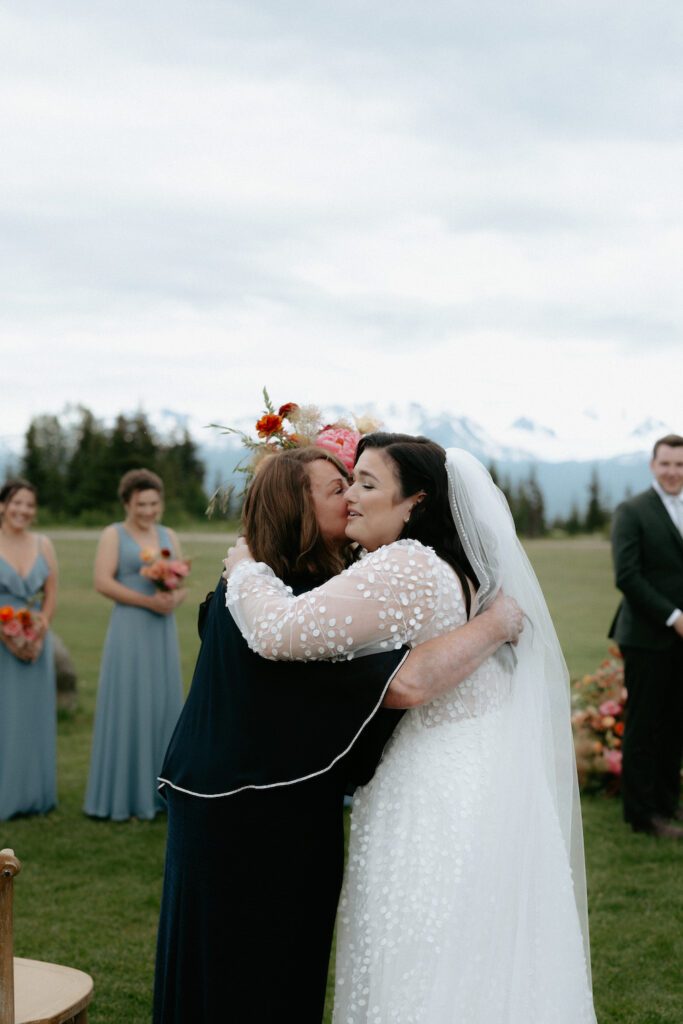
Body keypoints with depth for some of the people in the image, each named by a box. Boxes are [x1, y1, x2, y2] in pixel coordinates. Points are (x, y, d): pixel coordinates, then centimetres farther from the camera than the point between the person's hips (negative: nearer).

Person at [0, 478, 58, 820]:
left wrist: (38, 635, -6)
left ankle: (32, 797, 18)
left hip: (36, 644, 4)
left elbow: (51, 597, 7)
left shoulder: (43, 545, 7)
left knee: (33, 718, 9)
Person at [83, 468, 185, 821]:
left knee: (162, 703, 6)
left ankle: (157, 790, 15)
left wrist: (174, 599, -13)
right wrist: (148, 601, -18)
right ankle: (120, 794, 3)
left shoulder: (168, 536, 13)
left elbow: (183, 583, 10)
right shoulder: (113, 535, -1)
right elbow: (102, 582, -11)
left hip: (163, 631, 5)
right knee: (126, 706, -4)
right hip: (128, 629, -5)